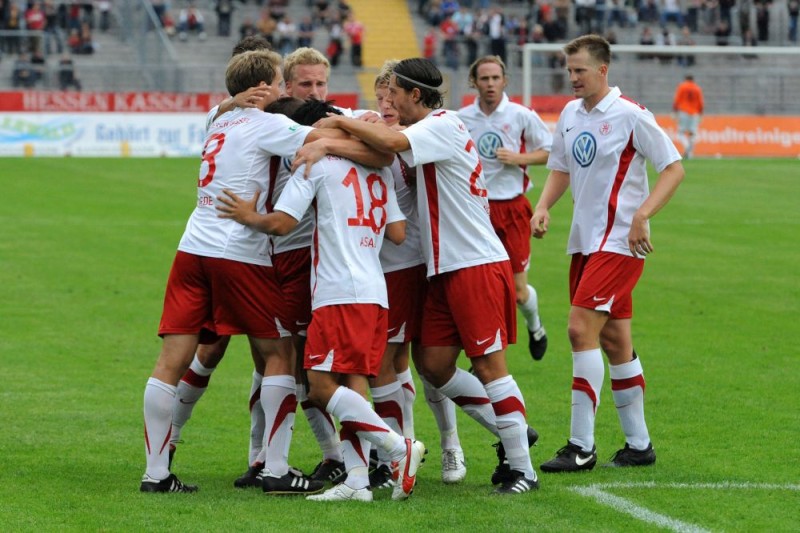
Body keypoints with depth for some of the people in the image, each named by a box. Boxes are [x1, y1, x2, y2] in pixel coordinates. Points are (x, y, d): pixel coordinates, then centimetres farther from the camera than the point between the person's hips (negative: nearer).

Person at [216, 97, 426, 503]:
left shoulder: (316, 165, -1)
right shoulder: (377, 169, 19)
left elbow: (281, 223, -7)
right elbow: (398, 233, 15)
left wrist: (249, 217, 12)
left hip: (339, 293, -8)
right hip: (375, 292, 8)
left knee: (322, 385, -10)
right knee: (353, 382, 4)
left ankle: (400, 447, -17)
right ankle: (357, 479, -8)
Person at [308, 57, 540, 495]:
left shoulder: (444, 126, -12)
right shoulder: (429, 132, 18)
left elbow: (390, 142, -28)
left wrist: (340, 121, -19)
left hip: (477, 265, -10)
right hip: (445, 269, 10)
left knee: (488, 364, -7)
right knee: (433, 364, 7)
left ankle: (522, 468, -1)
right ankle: (510, 432, 19)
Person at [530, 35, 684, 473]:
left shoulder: (630, 116, -12)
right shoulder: (570, 114, 10)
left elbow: (674, 168, -10)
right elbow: (560, 169, 21)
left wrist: (642, 215, -21)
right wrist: (543, 206, 2)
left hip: (618, 241, -7)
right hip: (585, 240, 8)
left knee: (582, 329, -16)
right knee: (614, 341, 11)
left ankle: (582, 447, -13)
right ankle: (638, 445, 18)